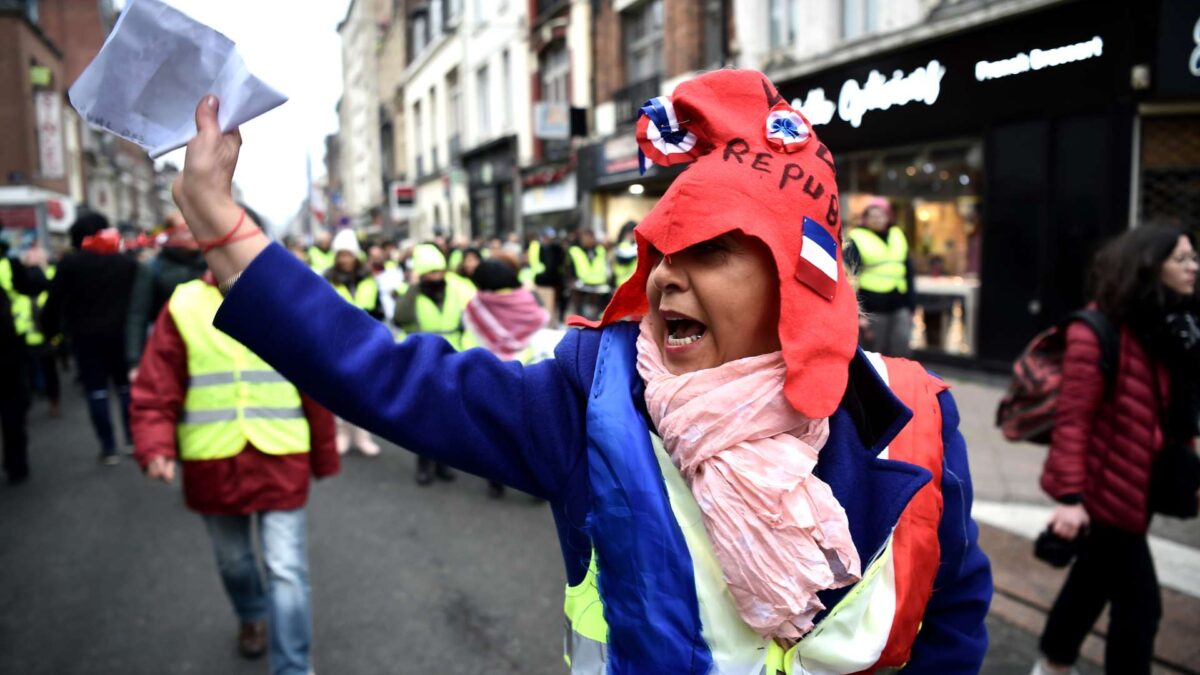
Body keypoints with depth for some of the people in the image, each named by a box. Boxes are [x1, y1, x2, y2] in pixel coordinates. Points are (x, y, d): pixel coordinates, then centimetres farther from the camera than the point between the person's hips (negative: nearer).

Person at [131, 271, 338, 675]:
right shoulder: (183, 306, -4)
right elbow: (155, 389, -5)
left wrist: (324, 458, 7)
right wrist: (155, 449, -21)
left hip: (280, 460, -1)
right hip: (212, 464, 2)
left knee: (287, 571, -5)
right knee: (233, 561, 22)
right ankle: (251, 618, 52)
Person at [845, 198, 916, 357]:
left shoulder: (898, 236, 15)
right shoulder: (857, 240, -2)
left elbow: (908, 273, 18)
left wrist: (910, 305, 14)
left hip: (899, 306, 4)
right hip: (873, 307, -4)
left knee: (902, 351, -2)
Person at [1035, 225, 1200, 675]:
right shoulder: (1100, 332, -20)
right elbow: (1072, 419, -22)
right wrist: (1069, 495, -25)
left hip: (1138, 483, 9)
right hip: (1104, 485, -9)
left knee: (1094, 580, 23)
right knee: (1139, 600, -2)